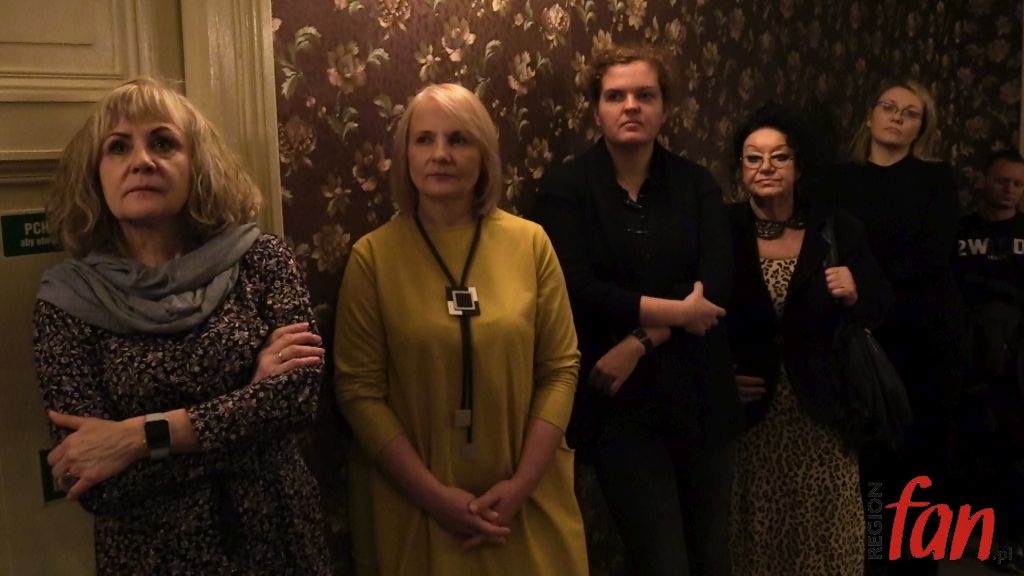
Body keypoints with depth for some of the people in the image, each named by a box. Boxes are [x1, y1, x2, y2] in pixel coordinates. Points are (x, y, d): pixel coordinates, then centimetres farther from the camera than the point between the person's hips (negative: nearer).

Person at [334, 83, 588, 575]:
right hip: (412, 507, -1)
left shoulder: (530, 242, -3)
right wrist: (434, 495, -13)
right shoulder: (372, 255, -7)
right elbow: (359, 390, -7)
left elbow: (561, 368, -1)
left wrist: (521, 484, -9)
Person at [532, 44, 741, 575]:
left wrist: (639, 341, -18)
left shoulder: (695, 183, 6)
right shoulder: (565, 188, -3)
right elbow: (577, 289, -16)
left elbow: (716, 279, -8)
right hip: (619, 402, -3)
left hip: (698, 393, 4)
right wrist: (674, 311, -14)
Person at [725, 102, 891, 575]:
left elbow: (881, 311, 6)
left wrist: (855, 296, -14)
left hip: (821, 417, 2)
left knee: (825, 538, 11)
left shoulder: (838, 231, 2)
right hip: (746, 417, -1)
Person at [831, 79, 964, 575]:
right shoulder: (843, 178, 9)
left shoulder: (937, 178, 6)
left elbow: (933, 256, -6)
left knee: (920, 455, 3)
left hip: (927, 336, 0)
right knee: (865, 454, -1)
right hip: (863, 336, 1)